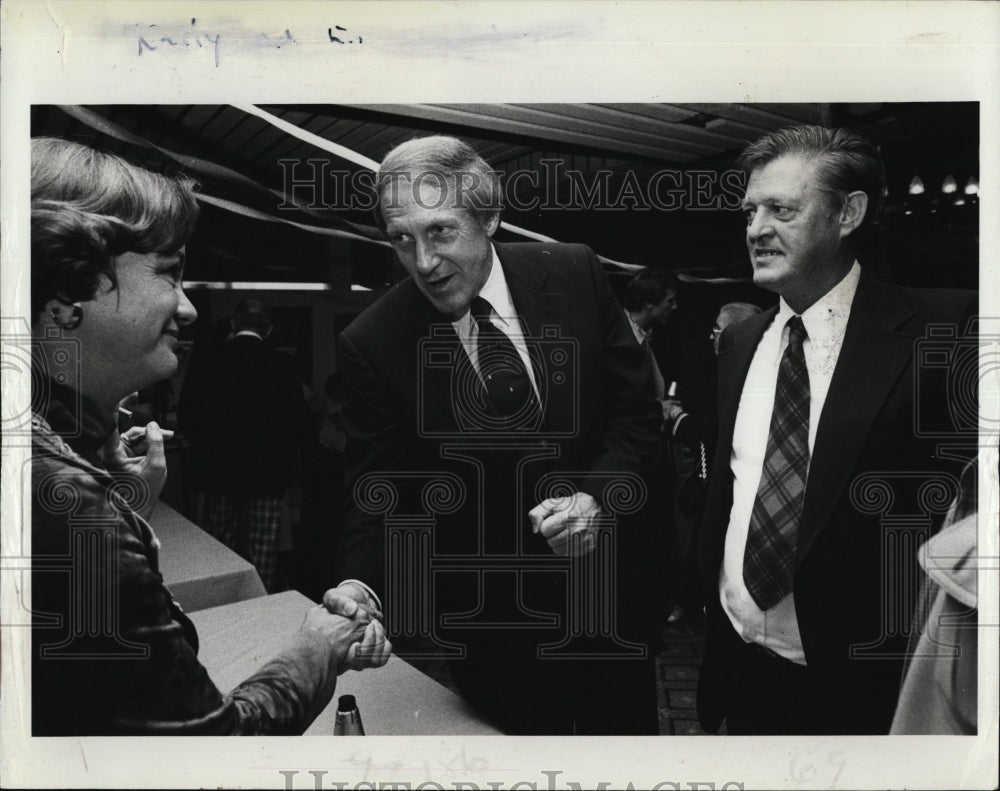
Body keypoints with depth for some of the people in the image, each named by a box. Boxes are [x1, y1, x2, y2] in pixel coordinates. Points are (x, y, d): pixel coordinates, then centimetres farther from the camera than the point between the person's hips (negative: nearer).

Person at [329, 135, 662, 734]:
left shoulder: (576, 275, -9)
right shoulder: (372, 345, -14)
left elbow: (638, 410, -2)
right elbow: (381, 496, -11)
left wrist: (599, 498, -19)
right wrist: (361, 583, -29)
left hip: (609, 593, 2)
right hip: (489, 629, -1)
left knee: (628, 731, 21)